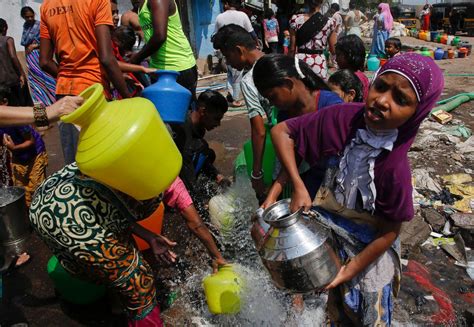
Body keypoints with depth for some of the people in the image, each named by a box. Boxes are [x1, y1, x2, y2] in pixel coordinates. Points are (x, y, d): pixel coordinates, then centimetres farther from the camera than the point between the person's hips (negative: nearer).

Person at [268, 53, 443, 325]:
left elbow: (390, 231, -17)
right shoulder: (342, 118, -23)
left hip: (369, 250, -2)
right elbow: (282, 131, -15)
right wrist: (298, 187, -20)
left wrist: (352, 270, -11)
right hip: (325, 229, 2)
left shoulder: (395, 167, -30)